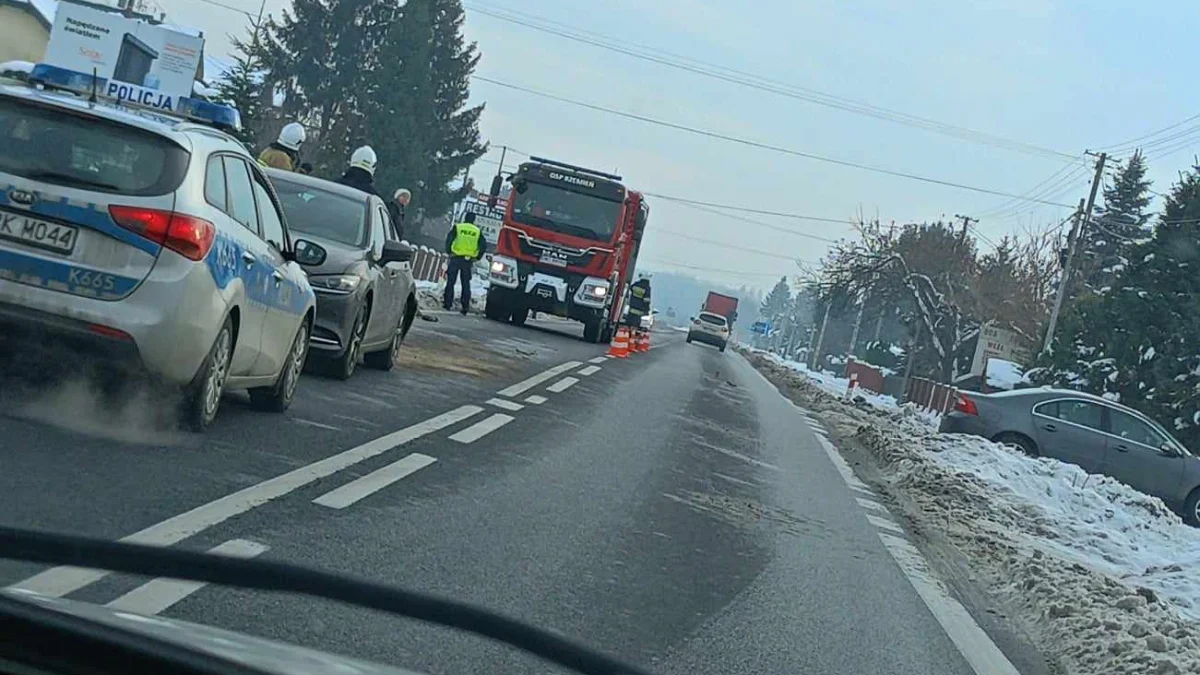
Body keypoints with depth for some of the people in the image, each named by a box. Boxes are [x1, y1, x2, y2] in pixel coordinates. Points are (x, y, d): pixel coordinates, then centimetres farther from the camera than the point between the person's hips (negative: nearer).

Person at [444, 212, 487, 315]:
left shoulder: (457, 227, 1)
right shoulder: (478, 231, 8)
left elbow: (449, 239, -10)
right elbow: (484, 246, 3)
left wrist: (448, 251, 1)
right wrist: (477, 257, 11)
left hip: (456, 258, -2)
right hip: (468, 260, 2)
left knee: (450, 282, 6)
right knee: (466, 284, 8)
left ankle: (447, 304, 2)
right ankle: (465, 307, 5)